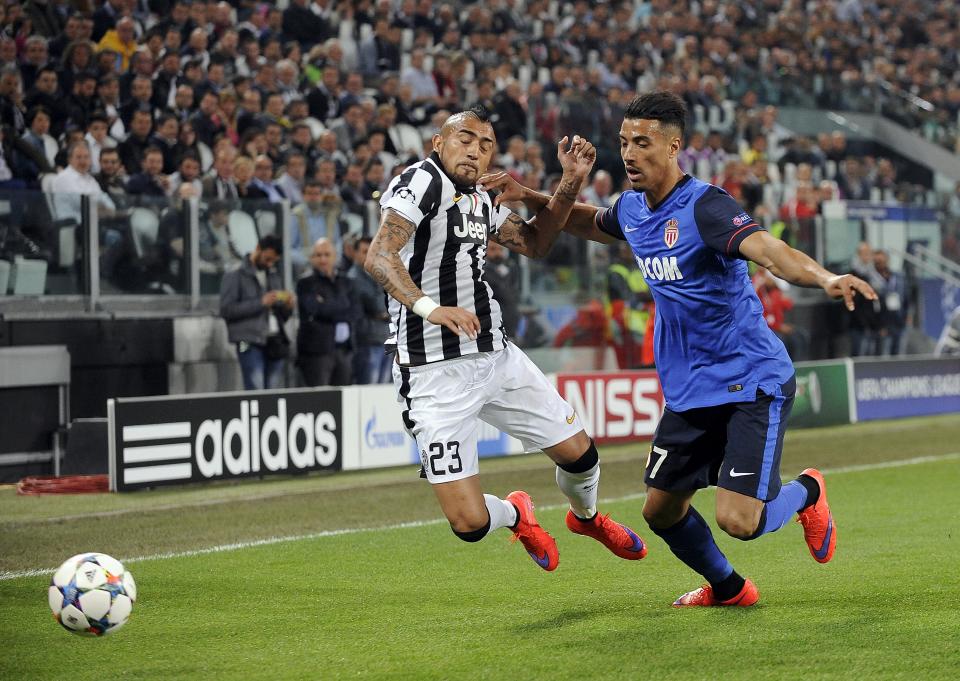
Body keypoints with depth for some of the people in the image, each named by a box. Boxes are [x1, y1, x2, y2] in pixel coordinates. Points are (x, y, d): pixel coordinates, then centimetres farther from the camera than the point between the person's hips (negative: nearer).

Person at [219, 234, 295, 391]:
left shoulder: (274, 275, 19)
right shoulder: (235, 276, 1)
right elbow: (226, 309, -10)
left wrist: (288, 306, -2)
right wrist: (260, 303, -14)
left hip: (275, 343, 5)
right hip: (251, 344, -5)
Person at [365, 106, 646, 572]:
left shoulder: (479, 201, 14)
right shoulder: (421, 181, -14)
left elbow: (534, 242, 26)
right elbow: (378, 257, -27)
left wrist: (570, 182, 12)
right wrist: (428, 306, -44)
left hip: (496, 356, 8)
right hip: (435, 373, -8)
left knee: (579, 453, 11)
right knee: (471, 524, -12)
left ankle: (586, 516, 47)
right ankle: (514, 514, 25)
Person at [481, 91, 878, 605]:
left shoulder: (703, 206, -20)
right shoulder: (631, 209, 5)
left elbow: (766, 249, -37)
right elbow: (591, 223, 30)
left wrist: (825, 279, -55)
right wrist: (531, 198, 19)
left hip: (753, 383, -8)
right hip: (688, 390, 8)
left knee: (737, 520, -18)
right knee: (661, 510, 12)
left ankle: (806, 491, 18)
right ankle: (728, 589, 41)